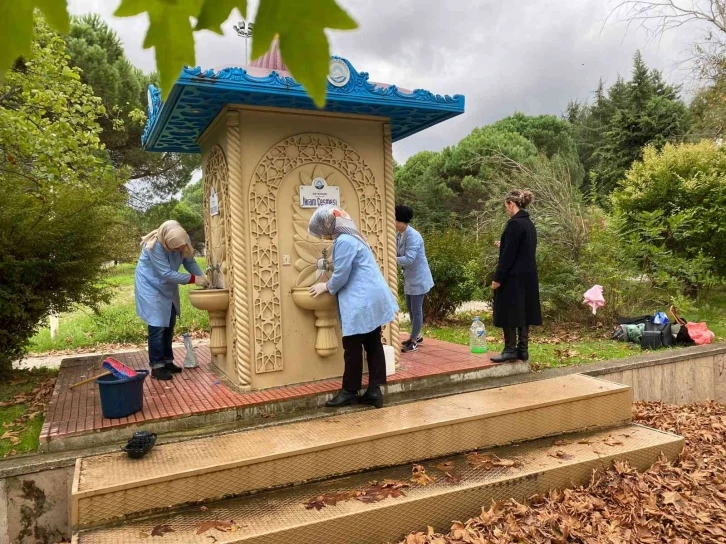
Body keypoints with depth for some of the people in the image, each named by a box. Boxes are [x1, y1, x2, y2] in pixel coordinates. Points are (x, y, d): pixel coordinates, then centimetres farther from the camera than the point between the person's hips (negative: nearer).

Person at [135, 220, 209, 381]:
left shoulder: (183, 241, -17)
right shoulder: (154, 247, -34)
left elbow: (190, 261, -5)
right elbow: (167, 273, -32)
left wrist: (202, 277, -21)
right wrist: (193, 279, -31)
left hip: (168, 288, 7)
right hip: (151, 287, -7)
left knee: (169, 325, 11)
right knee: (157, 326, -9)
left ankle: (167, 361, 23)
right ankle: (157, 367, -1)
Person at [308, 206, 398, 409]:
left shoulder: (344, 242, -17)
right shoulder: (350, 237, 15)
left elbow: (341, 276, -15)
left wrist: (326, 287, 3)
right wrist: (330, 285, 19)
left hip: (361, 302, -10)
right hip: (371, 299, 10)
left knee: (353, 347, 2)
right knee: (373, 345, 10)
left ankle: (349, 391, 14)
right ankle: (374, 391, 16)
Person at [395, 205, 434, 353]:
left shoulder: (412, 236, -24)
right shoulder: (398, 234, 2)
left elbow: (409, 259, -31)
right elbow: (398, 254, 4)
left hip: (418, 278, -9)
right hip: (409, 278, 9)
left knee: (416, 310, 1)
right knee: (411, 308, 18)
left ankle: (414, 342, 11)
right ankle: (416, 336, 34)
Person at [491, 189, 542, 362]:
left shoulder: (515, 223, -16)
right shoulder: (529, 224, 12)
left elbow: (509, 254, -19)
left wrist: (498, 277, -16)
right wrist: (503, 246, 27)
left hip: (513, 276, -9)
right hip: (527, 276, 9)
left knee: (508, 313, -2)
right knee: (523, 313, 11)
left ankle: (510, 350, 2)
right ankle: (522, 350, 16)